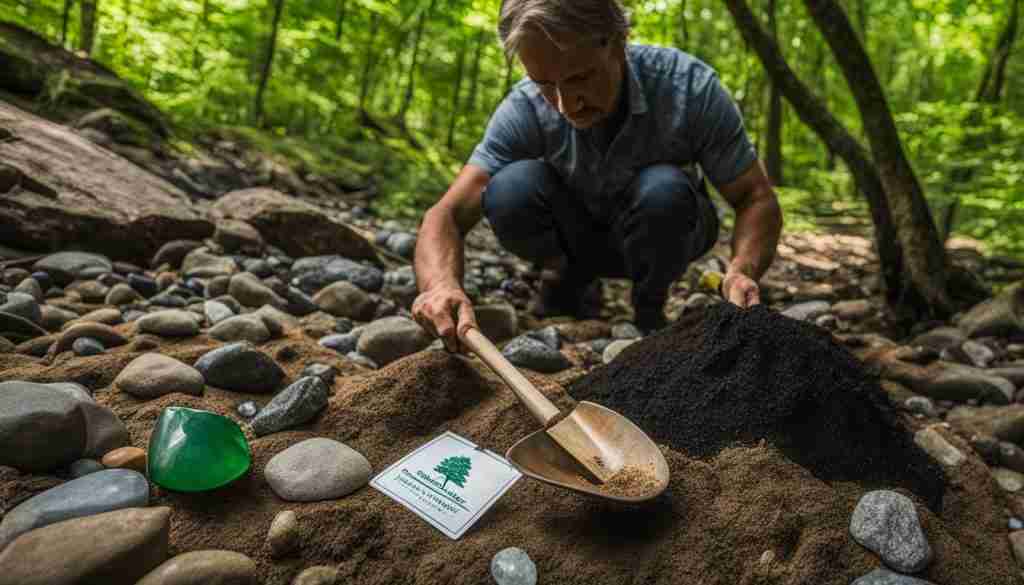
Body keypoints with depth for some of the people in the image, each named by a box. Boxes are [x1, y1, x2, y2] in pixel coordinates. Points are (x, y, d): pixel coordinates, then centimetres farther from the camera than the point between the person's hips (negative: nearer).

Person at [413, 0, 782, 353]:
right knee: (510, 189, -29)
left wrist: (742, 270, -42)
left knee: (663, 190, -35)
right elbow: (447, 214, -28)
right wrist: (441, 284, -50)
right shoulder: (525, 109, -25)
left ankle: (649, 310, -6)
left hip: (665, 234, 0)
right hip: (579, 234, 1)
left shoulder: (689, 86, -27)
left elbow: (758, 198, -21)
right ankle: (568, 278, 1)